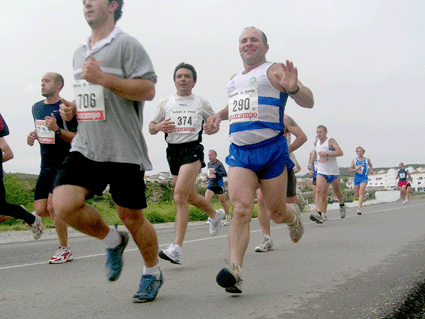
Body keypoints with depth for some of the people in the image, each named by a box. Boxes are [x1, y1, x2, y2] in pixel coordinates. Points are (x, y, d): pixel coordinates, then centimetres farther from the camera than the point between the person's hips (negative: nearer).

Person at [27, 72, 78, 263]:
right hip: (46, 165, 7)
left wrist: (57, 129, -25)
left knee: (52, 206, -14)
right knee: (40, 210, 0)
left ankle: (64, 250, 1)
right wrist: (33, 135, 7)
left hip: (65, 164, -7)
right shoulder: (37, 107, 13)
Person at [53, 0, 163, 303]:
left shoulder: (126, 44, -4)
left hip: (124, 150, -6)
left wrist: (103, 78, -20)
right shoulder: (80, 52, 20)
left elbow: (148, 90, -13)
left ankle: (152, 272, 27)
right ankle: (112, 240, 14)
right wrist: (72, 108, 10)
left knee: (132, 217, 2)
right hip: (86, 147, 6)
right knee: (64, 203, -14)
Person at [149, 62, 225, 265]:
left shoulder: (201, 103, 9)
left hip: (192, 149, -5)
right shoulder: (165, 103, 14)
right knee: (191, 197, 15)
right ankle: (215, 215, 47)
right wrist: (159, 127, -7)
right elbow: (151, 128, 14)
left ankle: (177, 248, -23)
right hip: (172, 150, 5)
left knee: (180, 196, -21)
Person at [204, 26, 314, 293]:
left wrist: (293, 88, -33)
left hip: (271, 149, -4)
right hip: (239, 152, 4)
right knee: (241, 210, -15)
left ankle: (293, 215, 42)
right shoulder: (235, 80, 20)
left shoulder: (274, 71, 0)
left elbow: (308, 102, -10)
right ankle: (236, 271, -24)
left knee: (276, 213, 6)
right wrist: (220, 115, 18)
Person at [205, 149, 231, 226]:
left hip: (219, 186, -6)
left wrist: (215, 172, -24)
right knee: (206, 201, -14)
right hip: (210, 186, 6)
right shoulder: (208, 164, 12)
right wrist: (208, 177, 9)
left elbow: (225, 174, -16)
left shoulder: (219, 164, -9)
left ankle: (228, 218, 22)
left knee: (223, 202, 5)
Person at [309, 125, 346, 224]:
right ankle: (319, 214, -31)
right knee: (319, 191, -18)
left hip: (333, 171, -3)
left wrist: (327, 154, -31)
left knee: (337, 191, 13)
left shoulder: (331, 141, -10)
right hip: (321, 171, 3)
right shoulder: (316, 142, 7)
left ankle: (342, 205, 45)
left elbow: (340, 152, -23)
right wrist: (310, 162, 20)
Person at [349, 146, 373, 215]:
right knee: (356, 194, 8)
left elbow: (370, 165, 29)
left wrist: (370, 170, 10)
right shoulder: (354, 160, 4)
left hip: (364, 178, -2)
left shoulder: (367, 160, 6)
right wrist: (356, 169, -17)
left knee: (361, 193, -18)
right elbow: (350, 170, 0)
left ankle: (359, 209, -24)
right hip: (357, 178, 2)